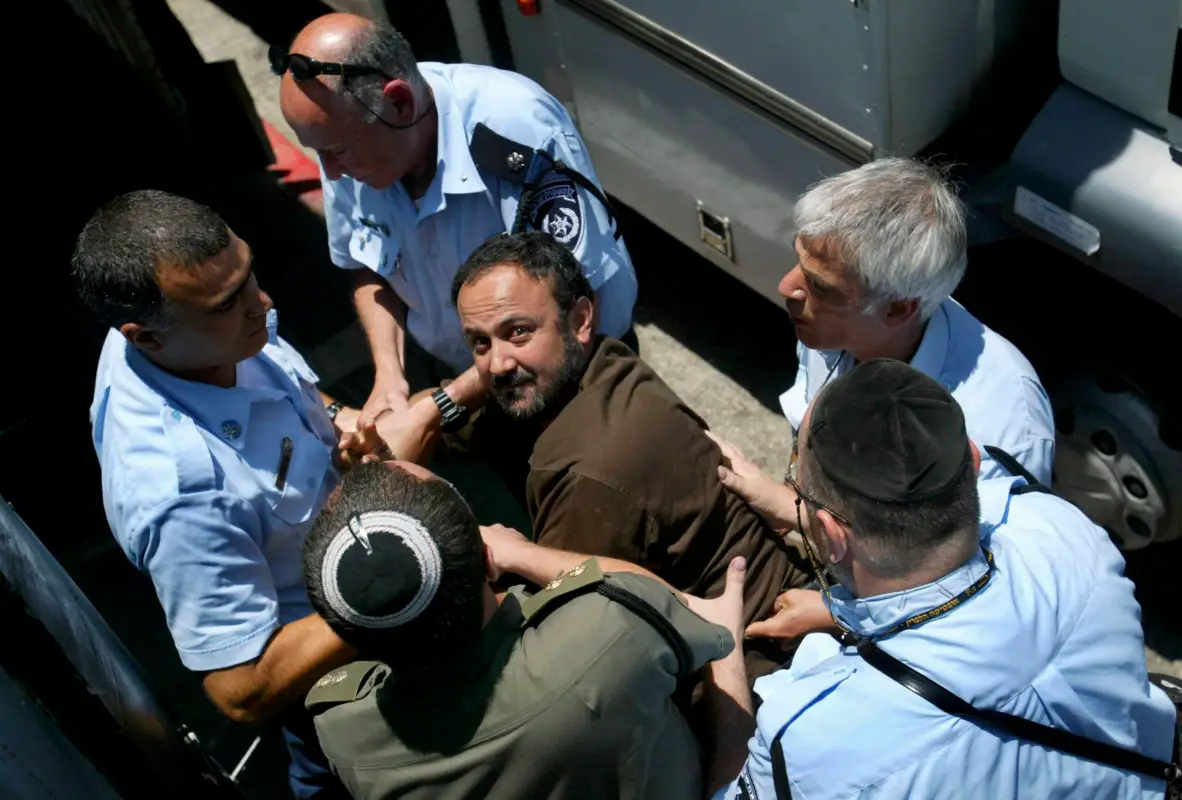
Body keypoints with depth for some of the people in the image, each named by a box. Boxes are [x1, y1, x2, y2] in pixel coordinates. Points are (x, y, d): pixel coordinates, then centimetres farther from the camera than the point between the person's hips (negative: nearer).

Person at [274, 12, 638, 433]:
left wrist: (442, 406, -31)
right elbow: (368, 269, -1)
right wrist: (388, 374, -16)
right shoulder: (347, 133, -18)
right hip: (445, 368, 4)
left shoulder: (520, 130, -37)